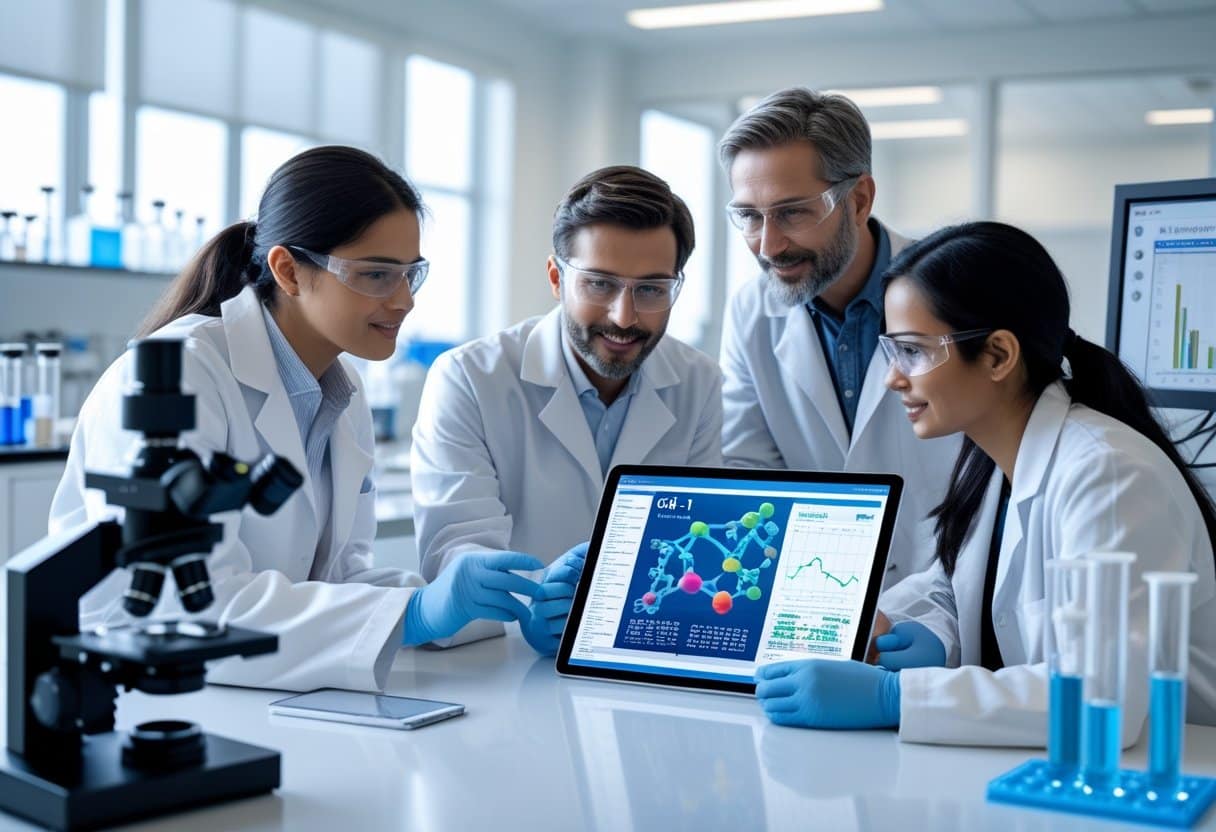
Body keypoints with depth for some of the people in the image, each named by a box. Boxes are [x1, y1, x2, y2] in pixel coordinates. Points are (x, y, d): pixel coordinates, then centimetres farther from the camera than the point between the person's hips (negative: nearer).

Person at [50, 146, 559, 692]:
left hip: (254, 700, 7)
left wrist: (454, 603, -10)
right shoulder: (177, 375, -15)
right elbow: (191, 604, -24)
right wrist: (411, 614, -28)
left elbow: (336, 573, 7)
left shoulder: (345, 396, 8)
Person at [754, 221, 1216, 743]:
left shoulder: (1104, 473, -21)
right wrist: (929, 639, -8)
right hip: (1044, 761, 6)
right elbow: (947, 588, 14)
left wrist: (889, 697, -31)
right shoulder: (989, 459, 3)